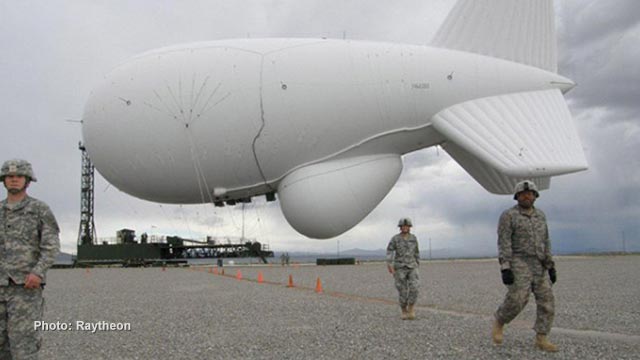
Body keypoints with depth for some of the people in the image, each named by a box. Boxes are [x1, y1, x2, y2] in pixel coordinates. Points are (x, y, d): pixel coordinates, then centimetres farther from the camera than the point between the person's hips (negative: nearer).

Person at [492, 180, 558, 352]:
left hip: (538, 266, 6)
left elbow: (545, 243, 15)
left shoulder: (540, 215, 13)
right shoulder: (508, 215, -7)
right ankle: (498, 323, 9)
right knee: (517, 300, -16)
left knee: (546, 301, -2)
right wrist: (505, 268, -21)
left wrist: (551, 267, 10)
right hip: (518, 264, -6)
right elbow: (504, 243, -13)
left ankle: (541, 339, 4)